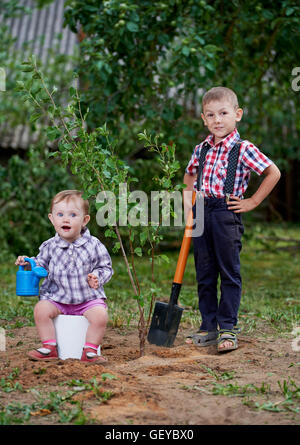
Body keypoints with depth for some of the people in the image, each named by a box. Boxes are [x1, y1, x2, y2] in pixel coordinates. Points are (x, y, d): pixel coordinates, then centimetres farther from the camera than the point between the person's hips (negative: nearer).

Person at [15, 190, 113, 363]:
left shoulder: (94, 245, -4)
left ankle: (90, 350, -10)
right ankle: (50, 347, -8)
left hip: (88, 297, -2)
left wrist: (97, 276, -15)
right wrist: (29, 263, -3)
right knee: (41, 309, -22)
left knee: (100, 315, -27)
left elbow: (106, 267, 5)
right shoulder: (50, 246, 2)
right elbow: (41, 264, 16)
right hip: (57, 297, 2)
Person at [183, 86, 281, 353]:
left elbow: (273, 173, -9)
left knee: (229, 273, 2)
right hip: (201, 214, 6)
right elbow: (190, 174, 29)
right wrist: (187, 196, 12)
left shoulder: (244, 149, -8)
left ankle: (228, 329, 8)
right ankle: (208, 328, 19)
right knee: (204, 275, 10)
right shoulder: (201, 150, 9)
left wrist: (253, 202, -9)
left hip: (227, 214, -6)